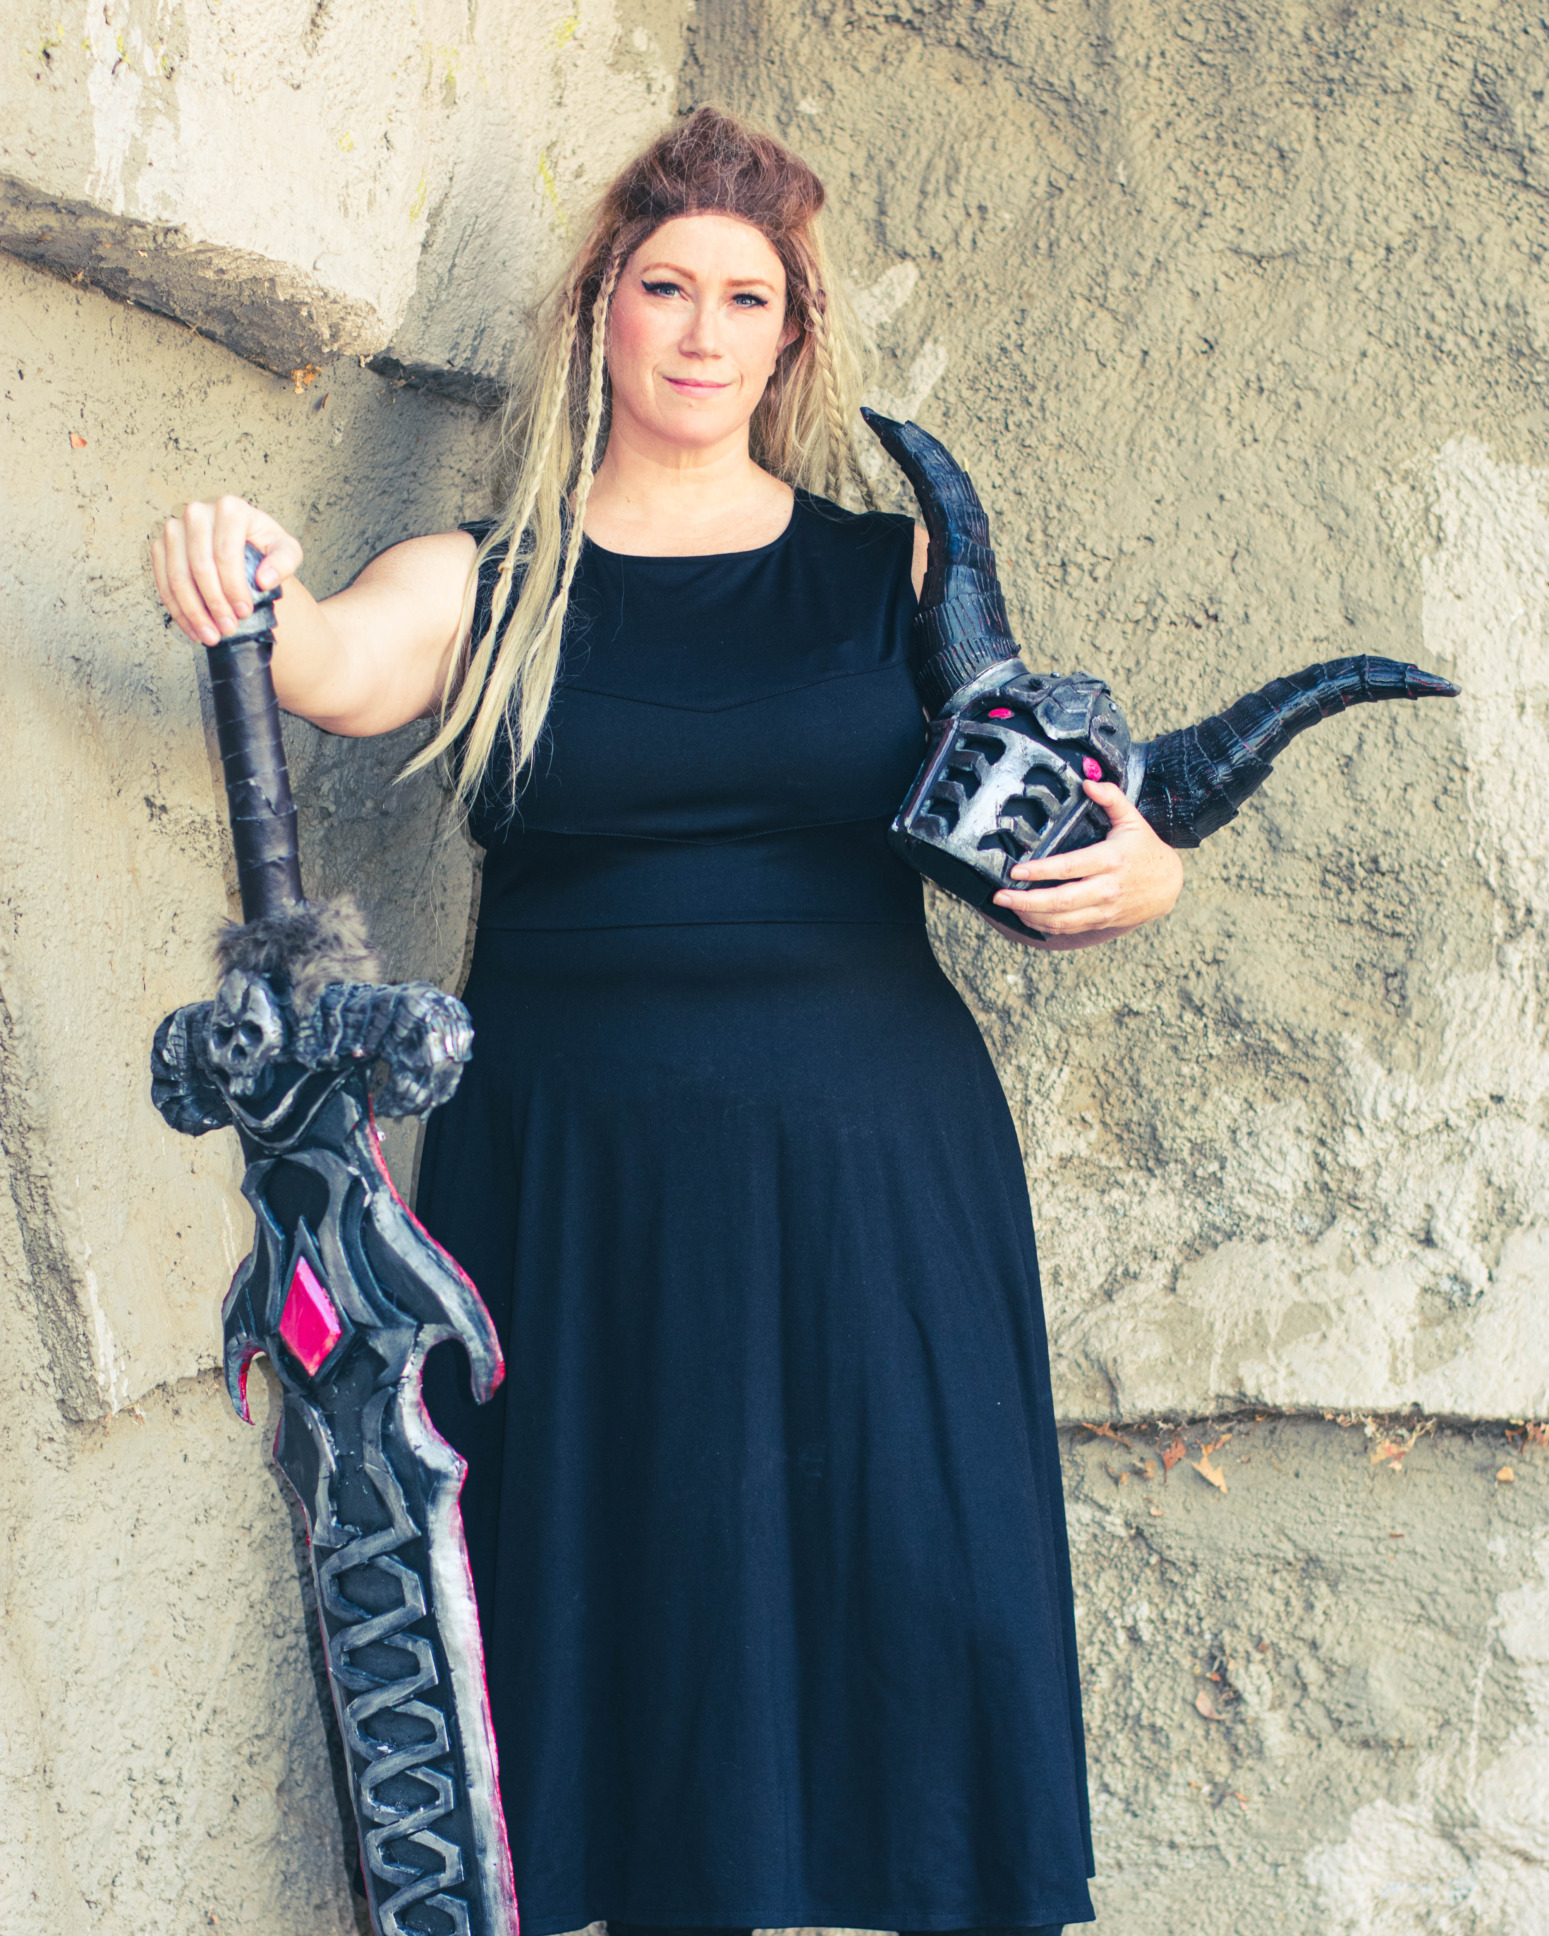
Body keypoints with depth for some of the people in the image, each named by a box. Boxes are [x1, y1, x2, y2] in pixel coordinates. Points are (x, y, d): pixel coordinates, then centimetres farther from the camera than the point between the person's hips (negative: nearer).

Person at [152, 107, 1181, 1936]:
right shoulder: (481, 583, 7)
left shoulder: (896, 569, 8)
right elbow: (335, 669, -14)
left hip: (866, 1164, 0)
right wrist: (248, 591, -36)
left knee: (914, 1582, -2)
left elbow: (1035, 859, 7)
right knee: (619, 1593, 1)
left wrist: (1137, 880, -15)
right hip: (581, 1183, 0)